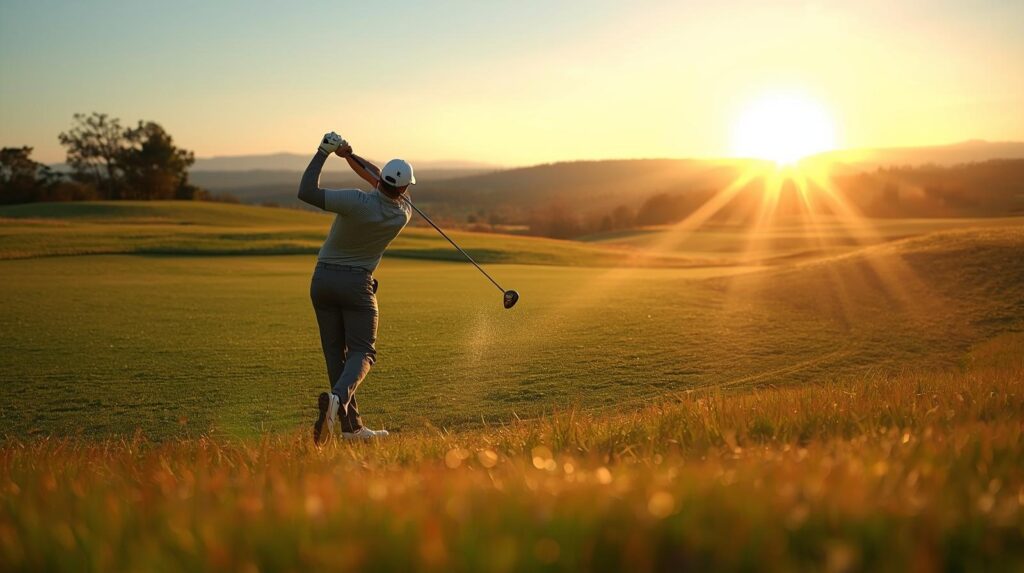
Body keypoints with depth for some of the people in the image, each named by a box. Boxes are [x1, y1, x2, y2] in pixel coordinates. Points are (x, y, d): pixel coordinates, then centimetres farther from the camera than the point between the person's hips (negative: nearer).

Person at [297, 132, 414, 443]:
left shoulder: (357, 201, -18)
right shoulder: (404, 215, -5)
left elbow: (306, 192, -21)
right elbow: (374, 175, 9)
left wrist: (323, 153, -13)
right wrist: (349, 155, 0)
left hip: (323, 279, 1)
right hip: (357, 283, 0)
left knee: (335, 353, 8)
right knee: (362, 352, 3)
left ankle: (351, 424, 7)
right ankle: (338, 397, -29)